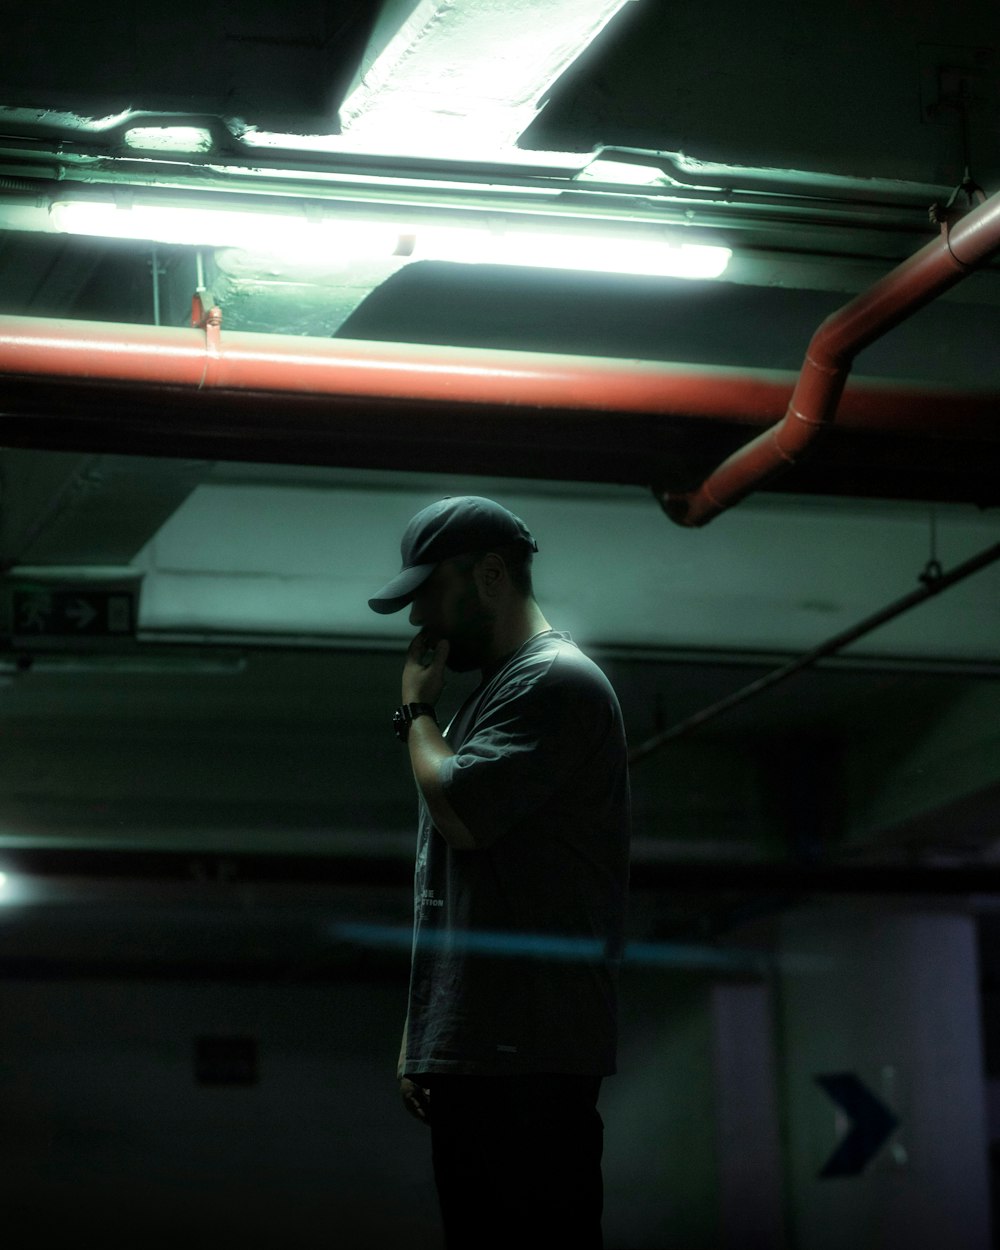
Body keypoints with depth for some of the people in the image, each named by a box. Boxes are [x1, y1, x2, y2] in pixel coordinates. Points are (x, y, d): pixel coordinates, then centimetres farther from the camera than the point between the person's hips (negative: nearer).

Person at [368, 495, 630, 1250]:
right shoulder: (495, 691, 23)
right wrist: (422, 1034, 19)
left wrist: (417, 708, 0)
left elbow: (460, 813, -18)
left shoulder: (555, 679, -7)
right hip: (474, 1053, 10)